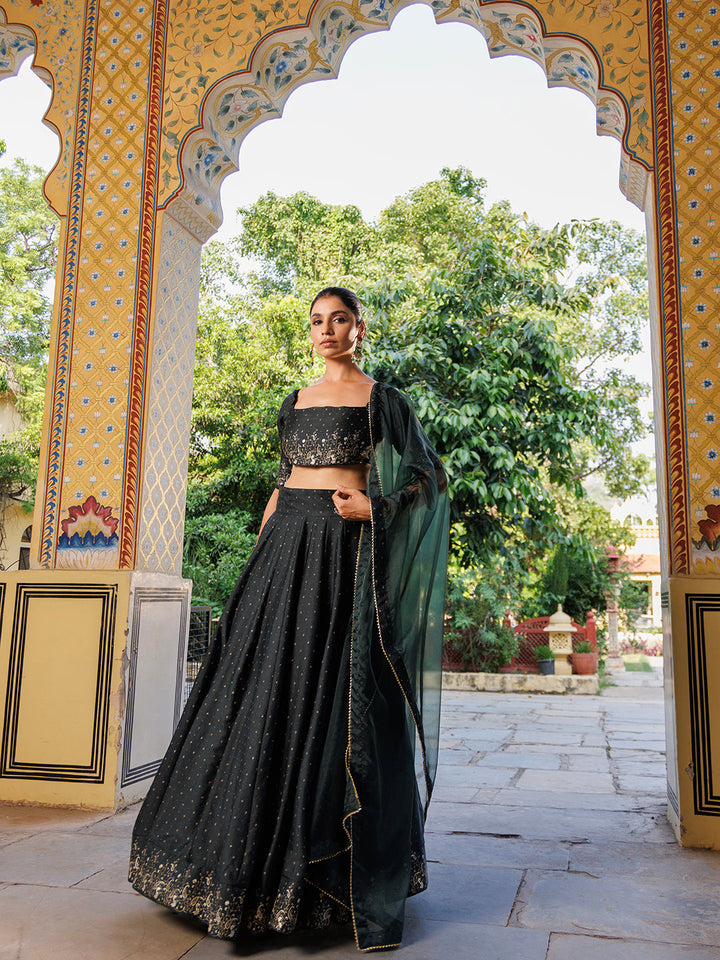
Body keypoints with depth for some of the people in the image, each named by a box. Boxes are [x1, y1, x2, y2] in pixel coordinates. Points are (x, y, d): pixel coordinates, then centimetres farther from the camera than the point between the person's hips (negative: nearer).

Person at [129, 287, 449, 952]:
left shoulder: (380, 399, 2)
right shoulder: (297, 400, 18)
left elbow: (428, 477, 3)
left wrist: (375, 508, -11)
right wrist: (264, 540, 12)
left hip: (345, 546, -5)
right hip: (288, 545, 5)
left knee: (335, 692, -6)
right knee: (269, 683, 4)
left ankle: (349, 873, 8)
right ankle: (260, 857, 18)